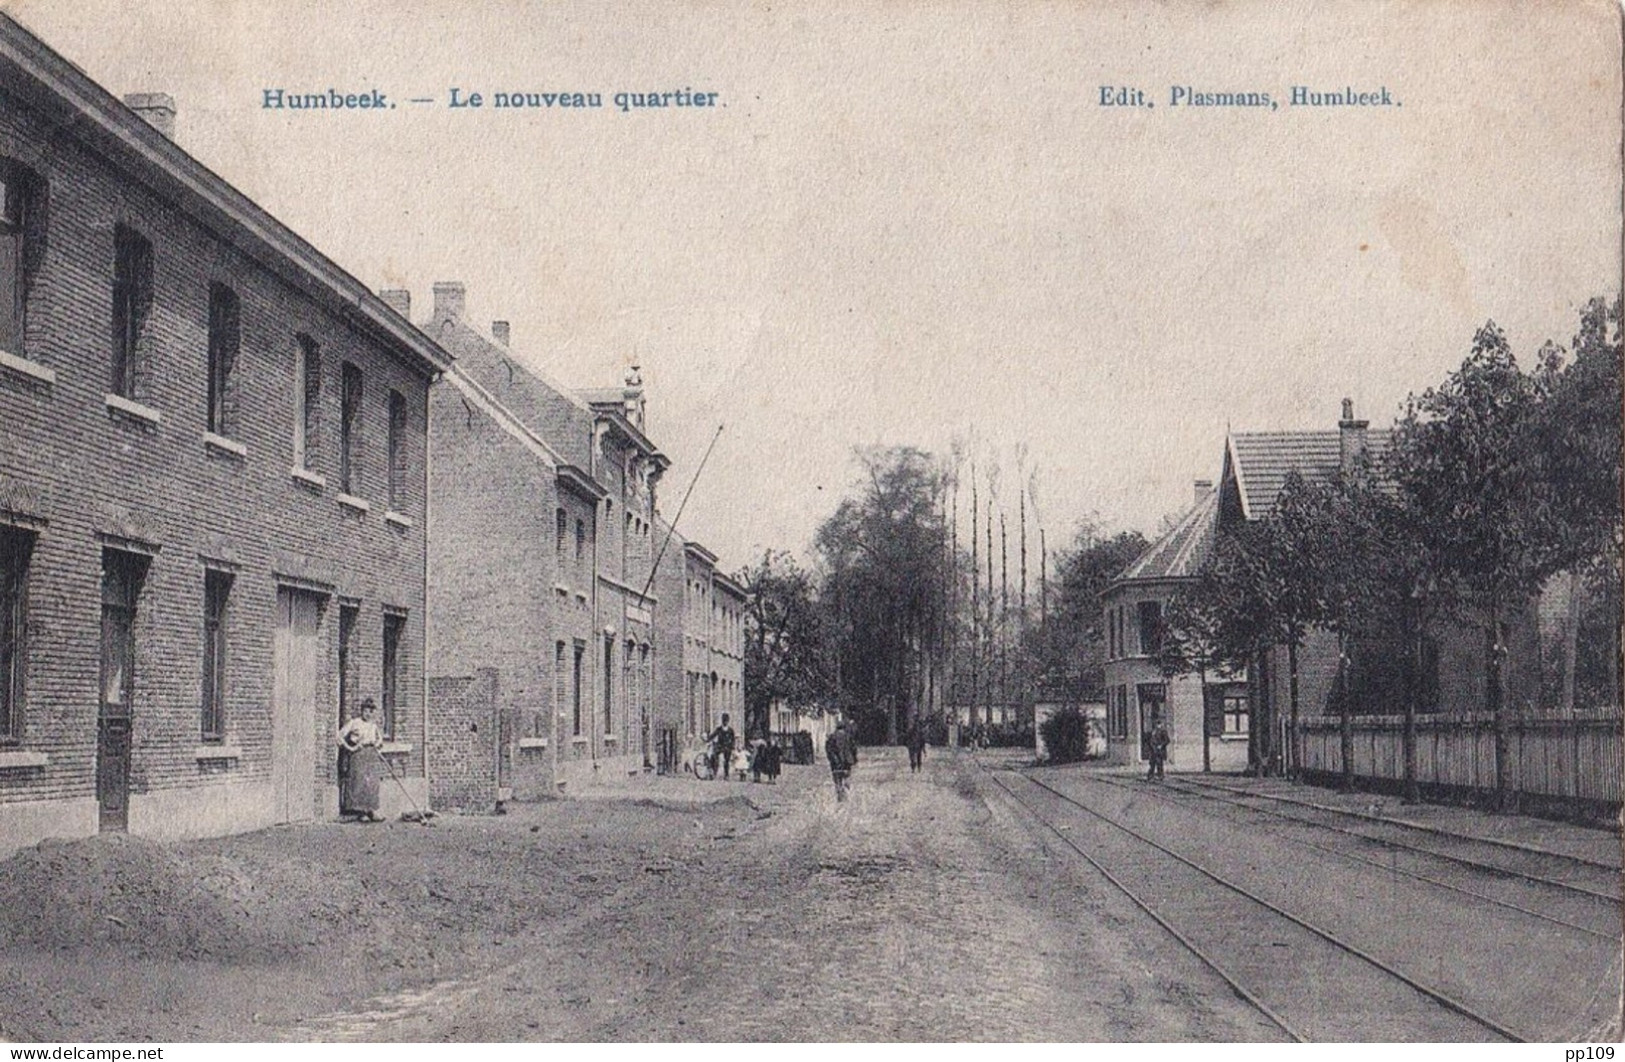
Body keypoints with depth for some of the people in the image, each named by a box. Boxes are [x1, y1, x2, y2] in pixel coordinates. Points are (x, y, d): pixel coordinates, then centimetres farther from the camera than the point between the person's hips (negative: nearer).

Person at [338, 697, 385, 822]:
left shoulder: (373, 725, 13)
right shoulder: (354, 722, -3)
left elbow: (380, 737, 28)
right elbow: (340, 735, -6)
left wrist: (378, 743, 7)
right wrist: (349, 748, -12)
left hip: (372, 756, 5)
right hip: (358, 755, -5)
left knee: (372, 783, 0)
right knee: (359, 782, -8)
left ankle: (372, 811, 3)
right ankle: (360, 812, -6)